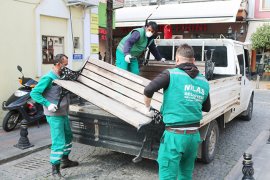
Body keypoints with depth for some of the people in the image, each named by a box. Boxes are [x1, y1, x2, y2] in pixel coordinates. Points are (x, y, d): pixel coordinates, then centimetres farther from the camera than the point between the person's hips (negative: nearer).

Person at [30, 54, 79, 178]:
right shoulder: (48, 78, -16)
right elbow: (34, 93, -18)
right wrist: (48, 104, -27)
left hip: (64, 114, 9)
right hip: (54, 116, -9)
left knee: (68, 136, 22)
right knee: (58, 142, -7)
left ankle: (65, 160, 39)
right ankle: (55, 170, 5)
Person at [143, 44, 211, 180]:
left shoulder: (171, 74, -6)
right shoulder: (204, 82, 10)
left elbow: (148, 90, -17)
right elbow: (207, 108, 22)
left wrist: (147, 109, -1)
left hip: (175, 135, -6)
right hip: (194, 135, 6)